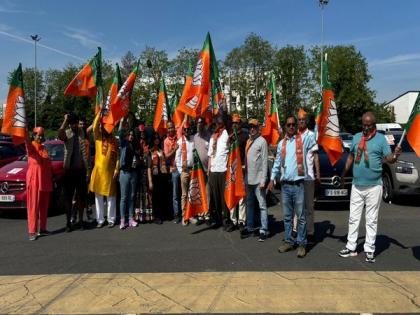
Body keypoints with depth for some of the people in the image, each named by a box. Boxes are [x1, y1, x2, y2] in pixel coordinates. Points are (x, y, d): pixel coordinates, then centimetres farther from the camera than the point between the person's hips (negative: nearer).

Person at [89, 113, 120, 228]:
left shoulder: (114, 140, 3)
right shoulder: (98, 137, 5)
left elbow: (118, 156, 2)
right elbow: (95, 126, -13)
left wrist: (116, 169, -5)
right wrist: (100, 112, -14)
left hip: (110, 171, -1)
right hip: (98, 170, 1)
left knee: (111, 196, 5)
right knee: (98, 196, 6)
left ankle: (111, 219, 14)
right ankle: (100, 220, 15)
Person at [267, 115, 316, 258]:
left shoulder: (304, 139, -1)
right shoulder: (281, 143, 11)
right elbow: (277, 163, 15)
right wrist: (272, 179, 12)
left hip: (298, 184, -4)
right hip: (285, 185, 4)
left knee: (301, 216, 1)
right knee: (287, 216, 12)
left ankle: (301, 244, 10)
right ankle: (288, 241, 23)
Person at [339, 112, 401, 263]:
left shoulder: (381, 139, -4)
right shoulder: (356, 137, 7)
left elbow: (389, 158, -9)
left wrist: (395, 155, -31)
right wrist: (343, 174, 16)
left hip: (374, 186, -4)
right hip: (356, 185, 4)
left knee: (371, 220, 4)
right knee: (353, 218, 10)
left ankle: (369, 250, 12)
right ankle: (351, 247, 19)